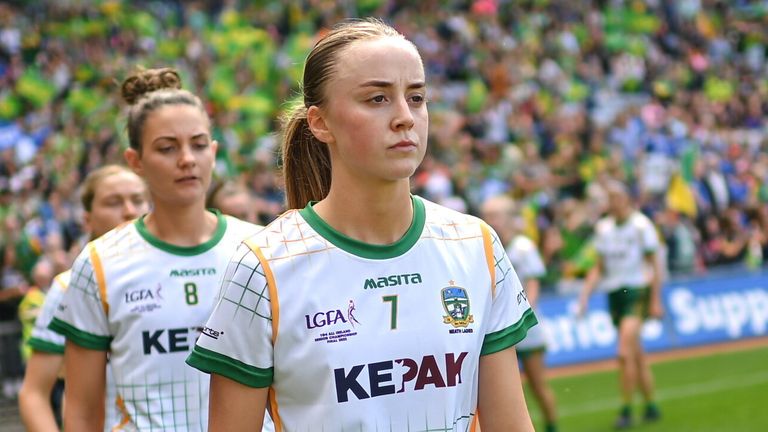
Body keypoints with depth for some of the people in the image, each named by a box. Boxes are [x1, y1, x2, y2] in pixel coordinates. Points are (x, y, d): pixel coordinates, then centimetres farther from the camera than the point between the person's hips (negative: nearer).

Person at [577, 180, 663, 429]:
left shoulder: (641, 225, -6)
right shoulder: (603, 227, 10)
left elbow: (654, 265, -4)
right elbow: (600, 267, 16)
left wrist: (655, 301, -8)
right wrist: (585, 293, 4)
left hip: (637, 291, -6)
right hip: (614, 294, 6)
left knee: (625, 354, -15)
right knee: (637, 356, 10)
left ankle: (626, 410, -10)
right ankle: (651, 406, 20)